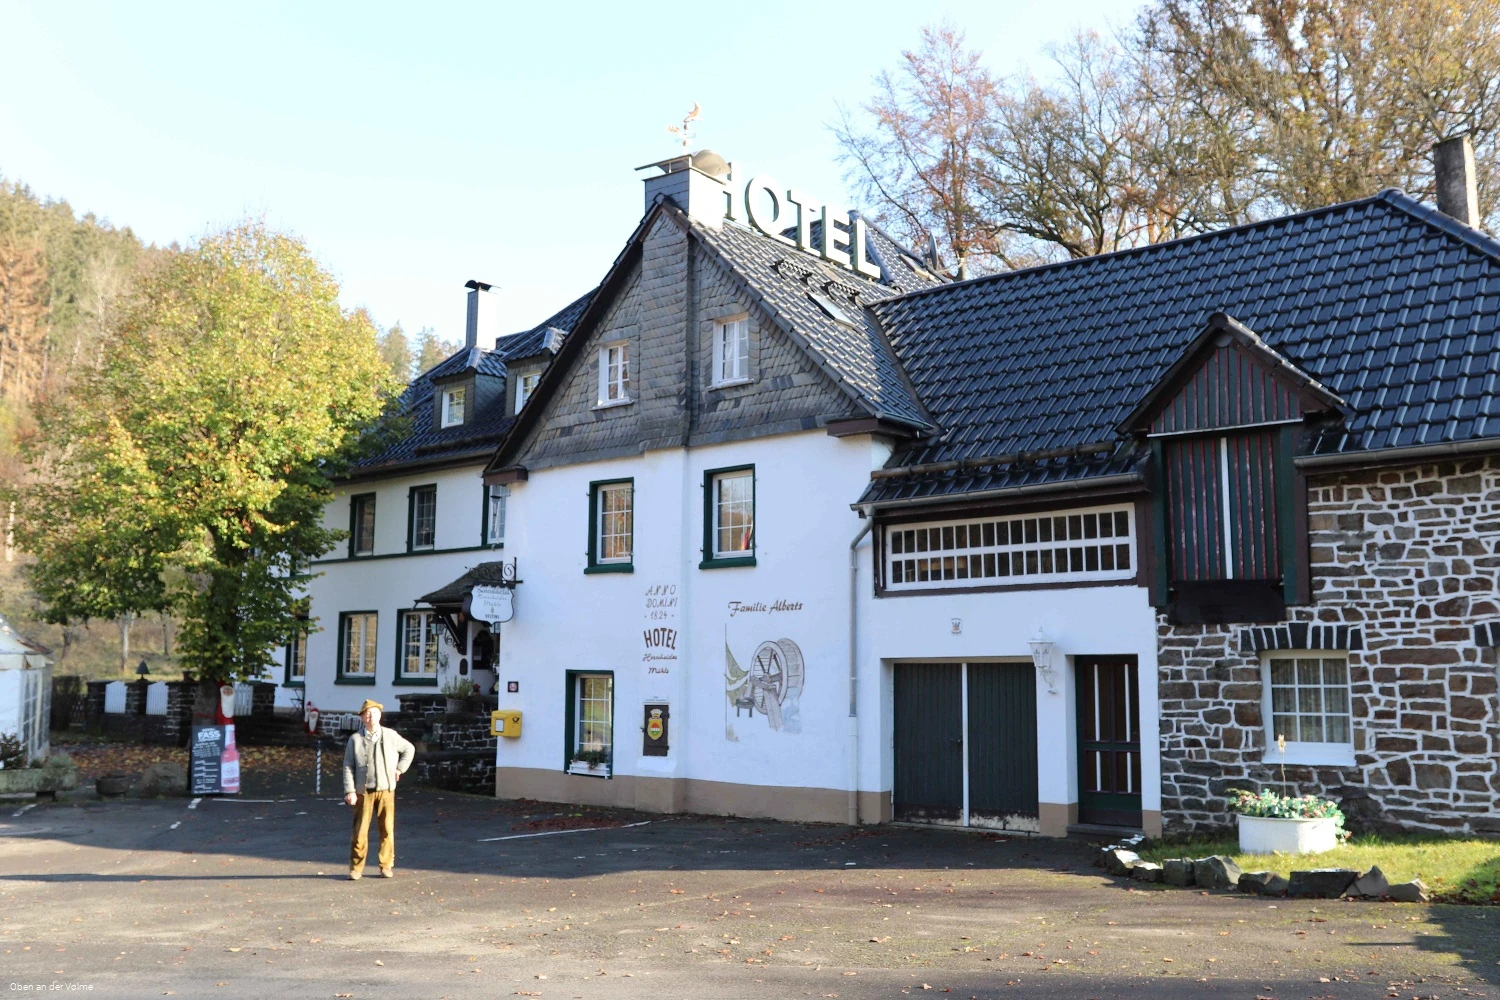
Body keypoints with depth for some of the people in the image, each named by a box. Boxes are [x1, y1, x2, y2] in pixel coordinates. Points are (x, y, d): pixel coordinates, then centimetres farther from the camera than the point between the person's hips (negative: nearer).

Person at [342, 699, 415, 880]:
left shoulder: (391, 736, 4)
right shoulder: (355, 739, 1)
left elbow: (409, 749, 19)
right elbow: (348, 767, -1)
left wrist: (399, 768, 8)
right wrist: (349, 791, -9)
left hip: (386, 790, 1)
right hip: (363, 791, -1)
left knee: (387, 829, 2)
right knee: (360, 831, -2)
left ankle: (386, 866, 12)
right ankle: (356, 868, 8)